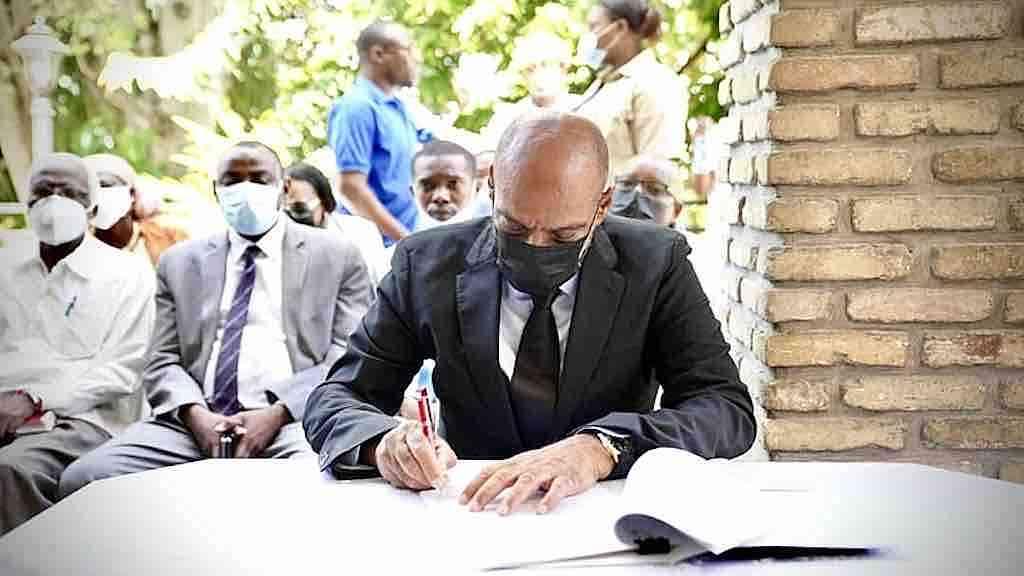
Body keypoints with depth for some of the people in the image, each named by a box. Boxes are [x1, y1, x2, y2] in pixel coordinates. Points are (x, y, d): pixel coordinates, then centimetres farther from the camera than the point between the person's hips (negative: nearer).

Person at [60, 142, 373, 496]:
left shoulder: (337, 256, 11)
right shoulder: (180, 262, 20)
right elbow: (163, 361, 13)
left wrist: (278, 412, -13)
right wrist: (194, 413, -10)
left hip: (293, 419, -3)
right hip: (196, 420, 4)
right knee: (84, 478, -21)